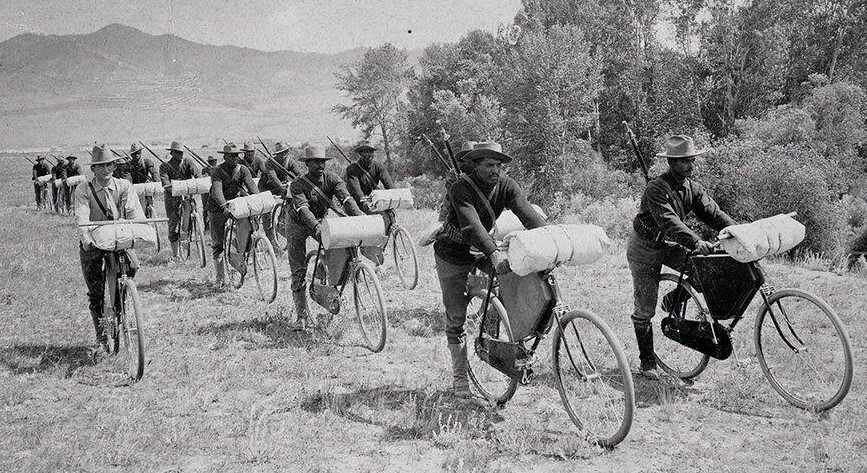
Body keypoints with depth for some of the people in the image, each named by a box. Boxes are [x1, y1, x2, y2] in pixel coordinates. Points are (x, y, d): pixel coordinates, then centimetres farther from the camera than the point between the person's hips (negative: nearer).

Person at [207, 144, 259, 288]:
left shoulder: (243, 170, -5)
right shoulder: (217, 171, -16)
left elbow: (252, 187, -19)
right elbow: (217, 191, -31)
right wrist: (224, 207, -48)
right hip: (218, 208, -2)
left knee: (245, 223, -29)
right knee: (218, 244, -1)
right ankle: (220, 278, 8)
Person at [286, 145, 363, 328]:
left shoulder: (332, 179, -17)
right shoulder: (297, 184, -25)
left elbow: (346, 199, -30)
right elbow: (303, 209, -39)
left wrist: (360, 217, -47)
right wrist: (316, 227, -56)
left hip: (322, 220, 3)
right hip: (299, 225, -3)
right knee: (298, 271, -4)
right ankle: (301, 315, 4)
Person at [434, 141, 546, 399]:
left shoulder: (506, 186, -13)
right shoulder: (460, 189, -27)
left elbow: (529, 215, -26)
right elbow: (472, 225, -41)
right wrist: (494, 254, -55)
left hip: (484, 250, 4)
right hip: (453, 257, -4)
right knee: (456, 317, 3)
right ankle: (459, 376, 15)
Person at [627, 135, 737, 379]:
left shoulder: (693, 188, -3)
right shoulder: (656, 189, -26)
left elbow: (714, 213, -9)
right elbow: (669, 221, -39)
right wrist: (695, 242, -51)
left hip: (671, 245, 6)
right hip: (645, 249, -6)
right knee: (645, 310, -2)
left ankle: (674, 300, 5)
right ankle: (647, 361, 14)